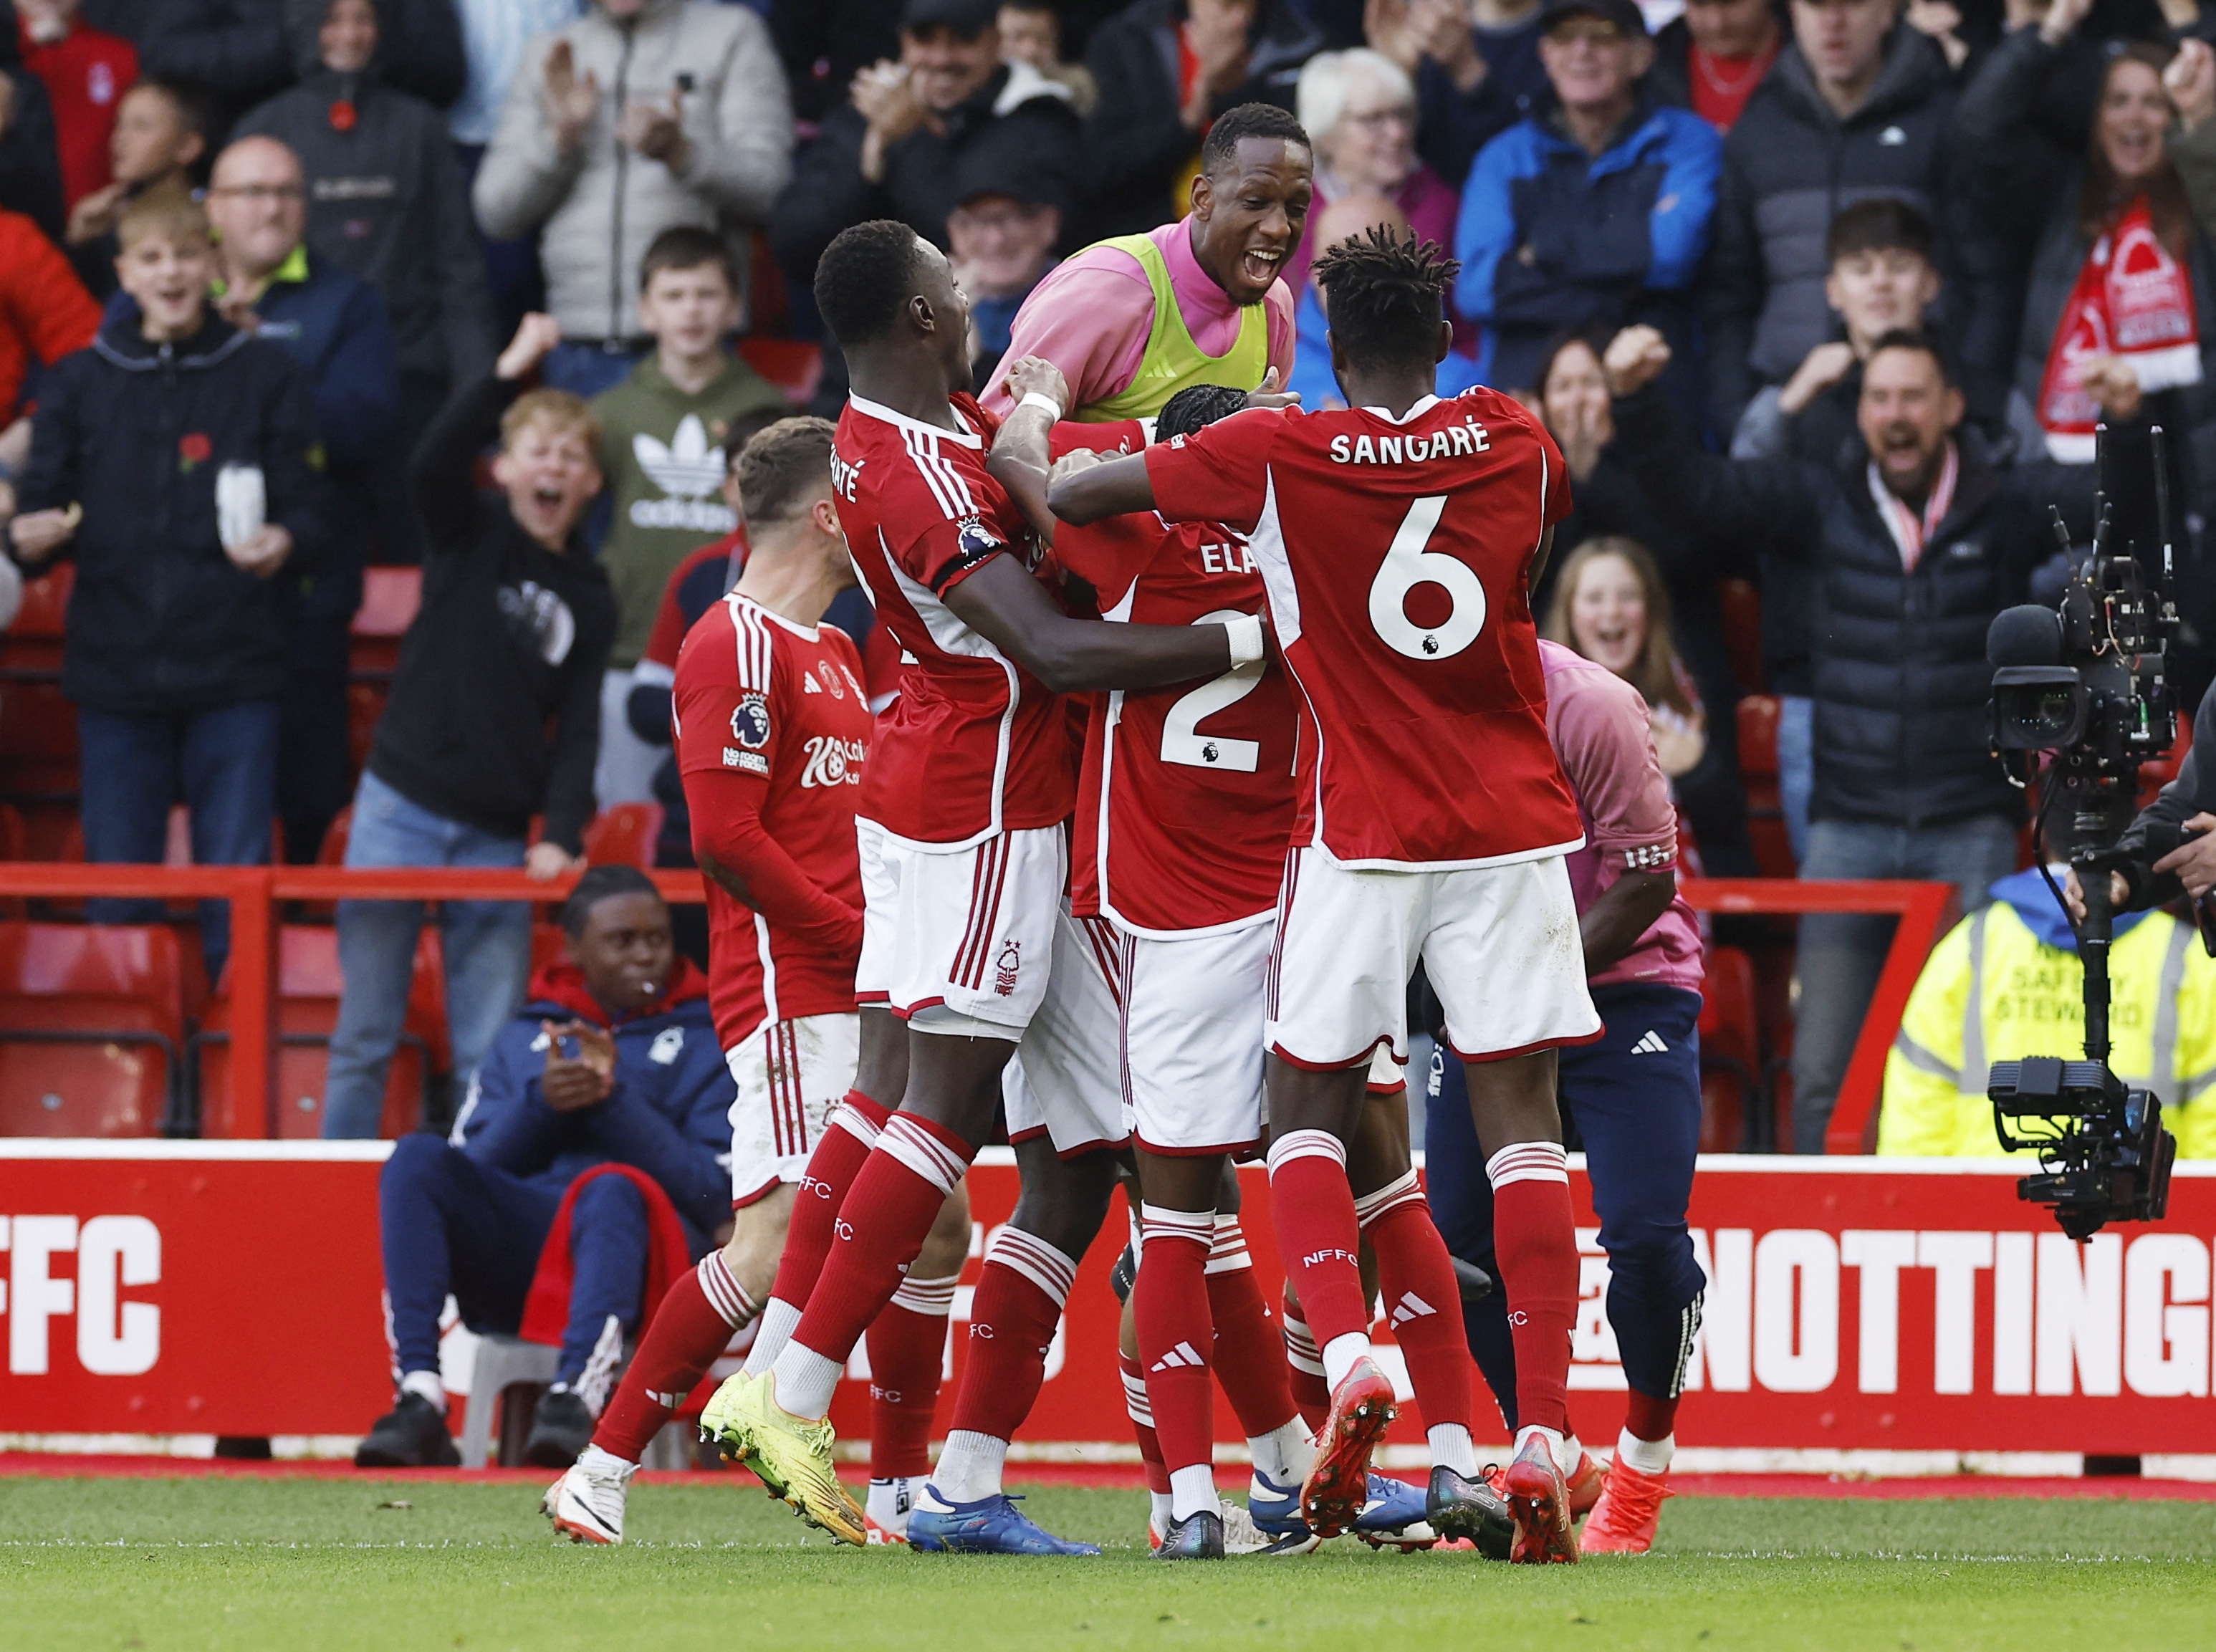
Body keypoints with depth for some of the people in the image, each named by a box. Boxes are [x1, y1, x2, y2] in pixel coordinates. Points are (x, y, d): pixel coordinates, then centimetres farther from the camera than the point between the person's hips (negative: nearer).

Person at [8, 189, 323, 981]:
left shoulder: (263, 376, 4)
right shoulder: (80, 383, 9)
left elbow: (309, 509, 2)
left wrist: (286, 544, -21)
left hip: (235, 679, -2)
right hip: (116, 674, 2)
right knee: (117, 891, 5)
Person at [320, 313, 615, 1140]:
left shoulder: (589, 597, 9)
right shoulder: (469, 535, 2)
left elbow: (578, 730, 6)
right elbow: (434, 460, -20)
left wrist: (562, 835, -8)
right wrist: (509, 375, -31)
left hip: (498, 838, 3)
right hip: (403, 813, -3)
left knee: (494, 1055, 1)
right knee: (366, 1032, 0)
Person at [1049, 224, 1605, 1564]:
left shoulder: (1275, 457, -5)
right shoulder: (1516, 444, 3)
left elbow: (1063, 497, 4)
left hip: (1361, 837, -2)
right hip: (1514, 833, 2)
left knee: (1310, 1114, 11)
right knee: (1522, 1119, 1)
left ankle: (1351, 1356, -15)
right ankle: (1543, 1439, -9)